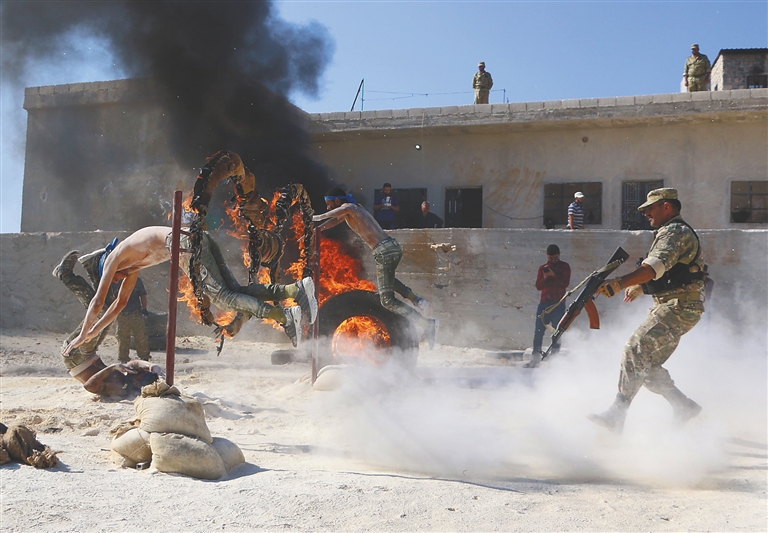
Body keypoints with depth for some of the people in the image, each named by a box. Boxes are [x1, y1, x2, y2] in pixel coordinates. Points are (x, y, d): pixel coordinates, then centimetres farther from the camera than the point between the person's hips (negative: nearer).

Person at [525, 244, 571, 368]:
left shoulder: (565, 267, 7)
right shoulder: (542, 268, 15)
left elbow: (565, 283, -7)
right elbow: (538, 286, 7)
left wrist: (553, 275, -17)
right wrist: (545, 278, -11)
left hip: (558, 303, -3)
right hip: (544, 302, 3)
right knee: (538, 330, -1)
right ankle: (535, 357, 2)